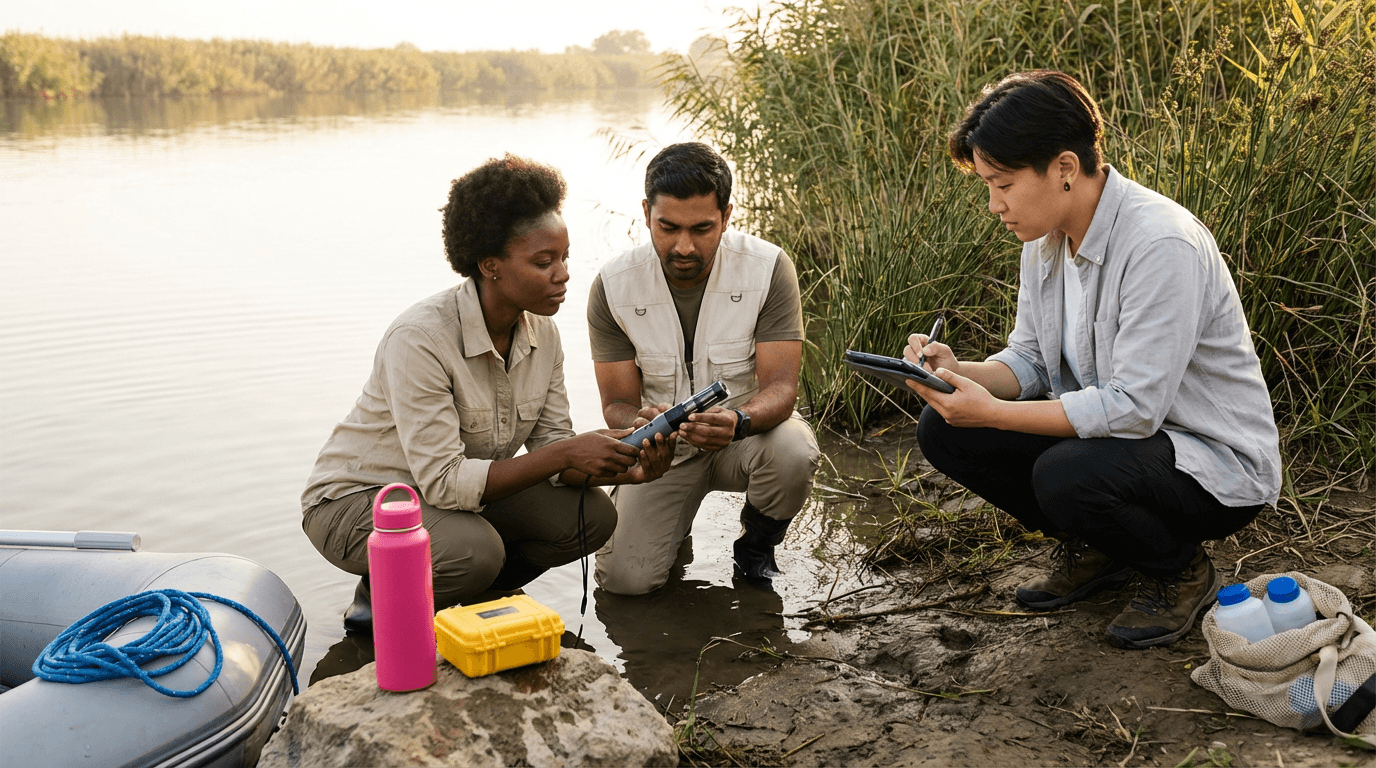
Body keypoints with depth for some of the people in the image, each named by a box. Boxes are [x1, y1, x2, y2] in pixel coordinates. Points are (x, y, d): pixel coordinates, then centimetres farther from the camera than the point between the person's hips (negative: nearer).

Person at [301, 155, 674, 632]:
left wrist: (620, 468, -25)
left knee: (591, 515, -13)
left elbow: (550, 444, -4)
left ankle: (477, 591, 9)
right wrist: (566, 453, -33)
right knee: (473, 549, -35)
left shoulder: (542, 333, -7)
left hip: (458, 490, 7)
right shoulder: (420, 338, -29)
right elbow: (443, 481, -32)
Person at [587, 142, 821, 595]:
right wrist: (640, 423, -36)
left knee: (793, 453, -36)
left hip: (748, 430, 0)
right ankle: (673, 518, 21)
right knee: (625, 578, -17)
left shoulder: (768, 268, -18)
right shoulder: (613, 286, -14)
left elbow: (781, 386, -21)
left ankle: (755, 546, 0)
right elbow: (617, 403, -10)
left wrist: (738, 421, -44)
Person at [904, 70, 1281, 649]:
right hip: (1104, 431, 8)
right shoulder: (1045, 238, 0)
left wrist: (991, 412, -30)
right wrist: (959, 372, -15)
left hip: (1215, 461, -8)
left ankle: (1181, 570, -3)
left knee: (1066, 475, -37)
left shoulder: (1162, 246, -27)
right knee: (942, 429, -7)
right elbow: (1029, 362, 7)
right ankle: (1093, 548, 11)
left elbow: (1133, 407, -30)